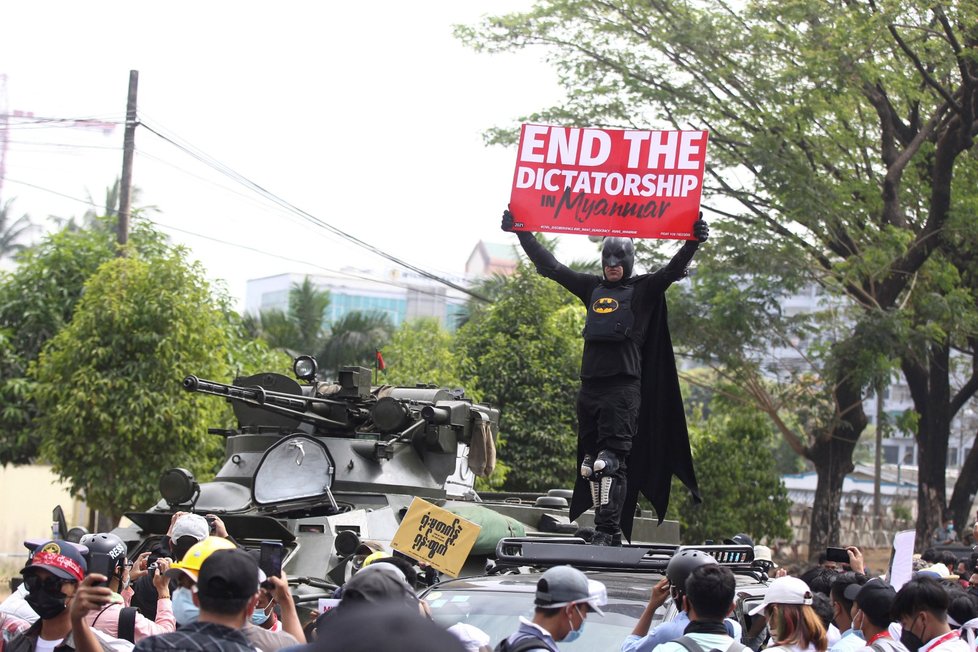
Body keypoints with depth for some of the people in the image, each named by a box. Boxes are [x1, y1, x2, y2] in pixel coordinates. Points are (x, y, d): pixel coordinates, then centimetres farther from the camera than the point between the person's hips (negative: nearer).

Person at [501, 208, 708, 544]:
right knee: (590, 461, 4)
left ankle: (607, 530, -16)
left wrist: (692, 244, -28)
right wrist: (521, 233, 20)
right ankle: (608, 530, 8)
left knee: (610, 460, -14)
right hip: (589, 384, 6)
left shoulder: (643, 290, 5)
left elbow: (673, 270, -11)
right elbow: (550, 266, 21)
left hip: (623, 386, -6)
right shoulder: (592, 287, 18)